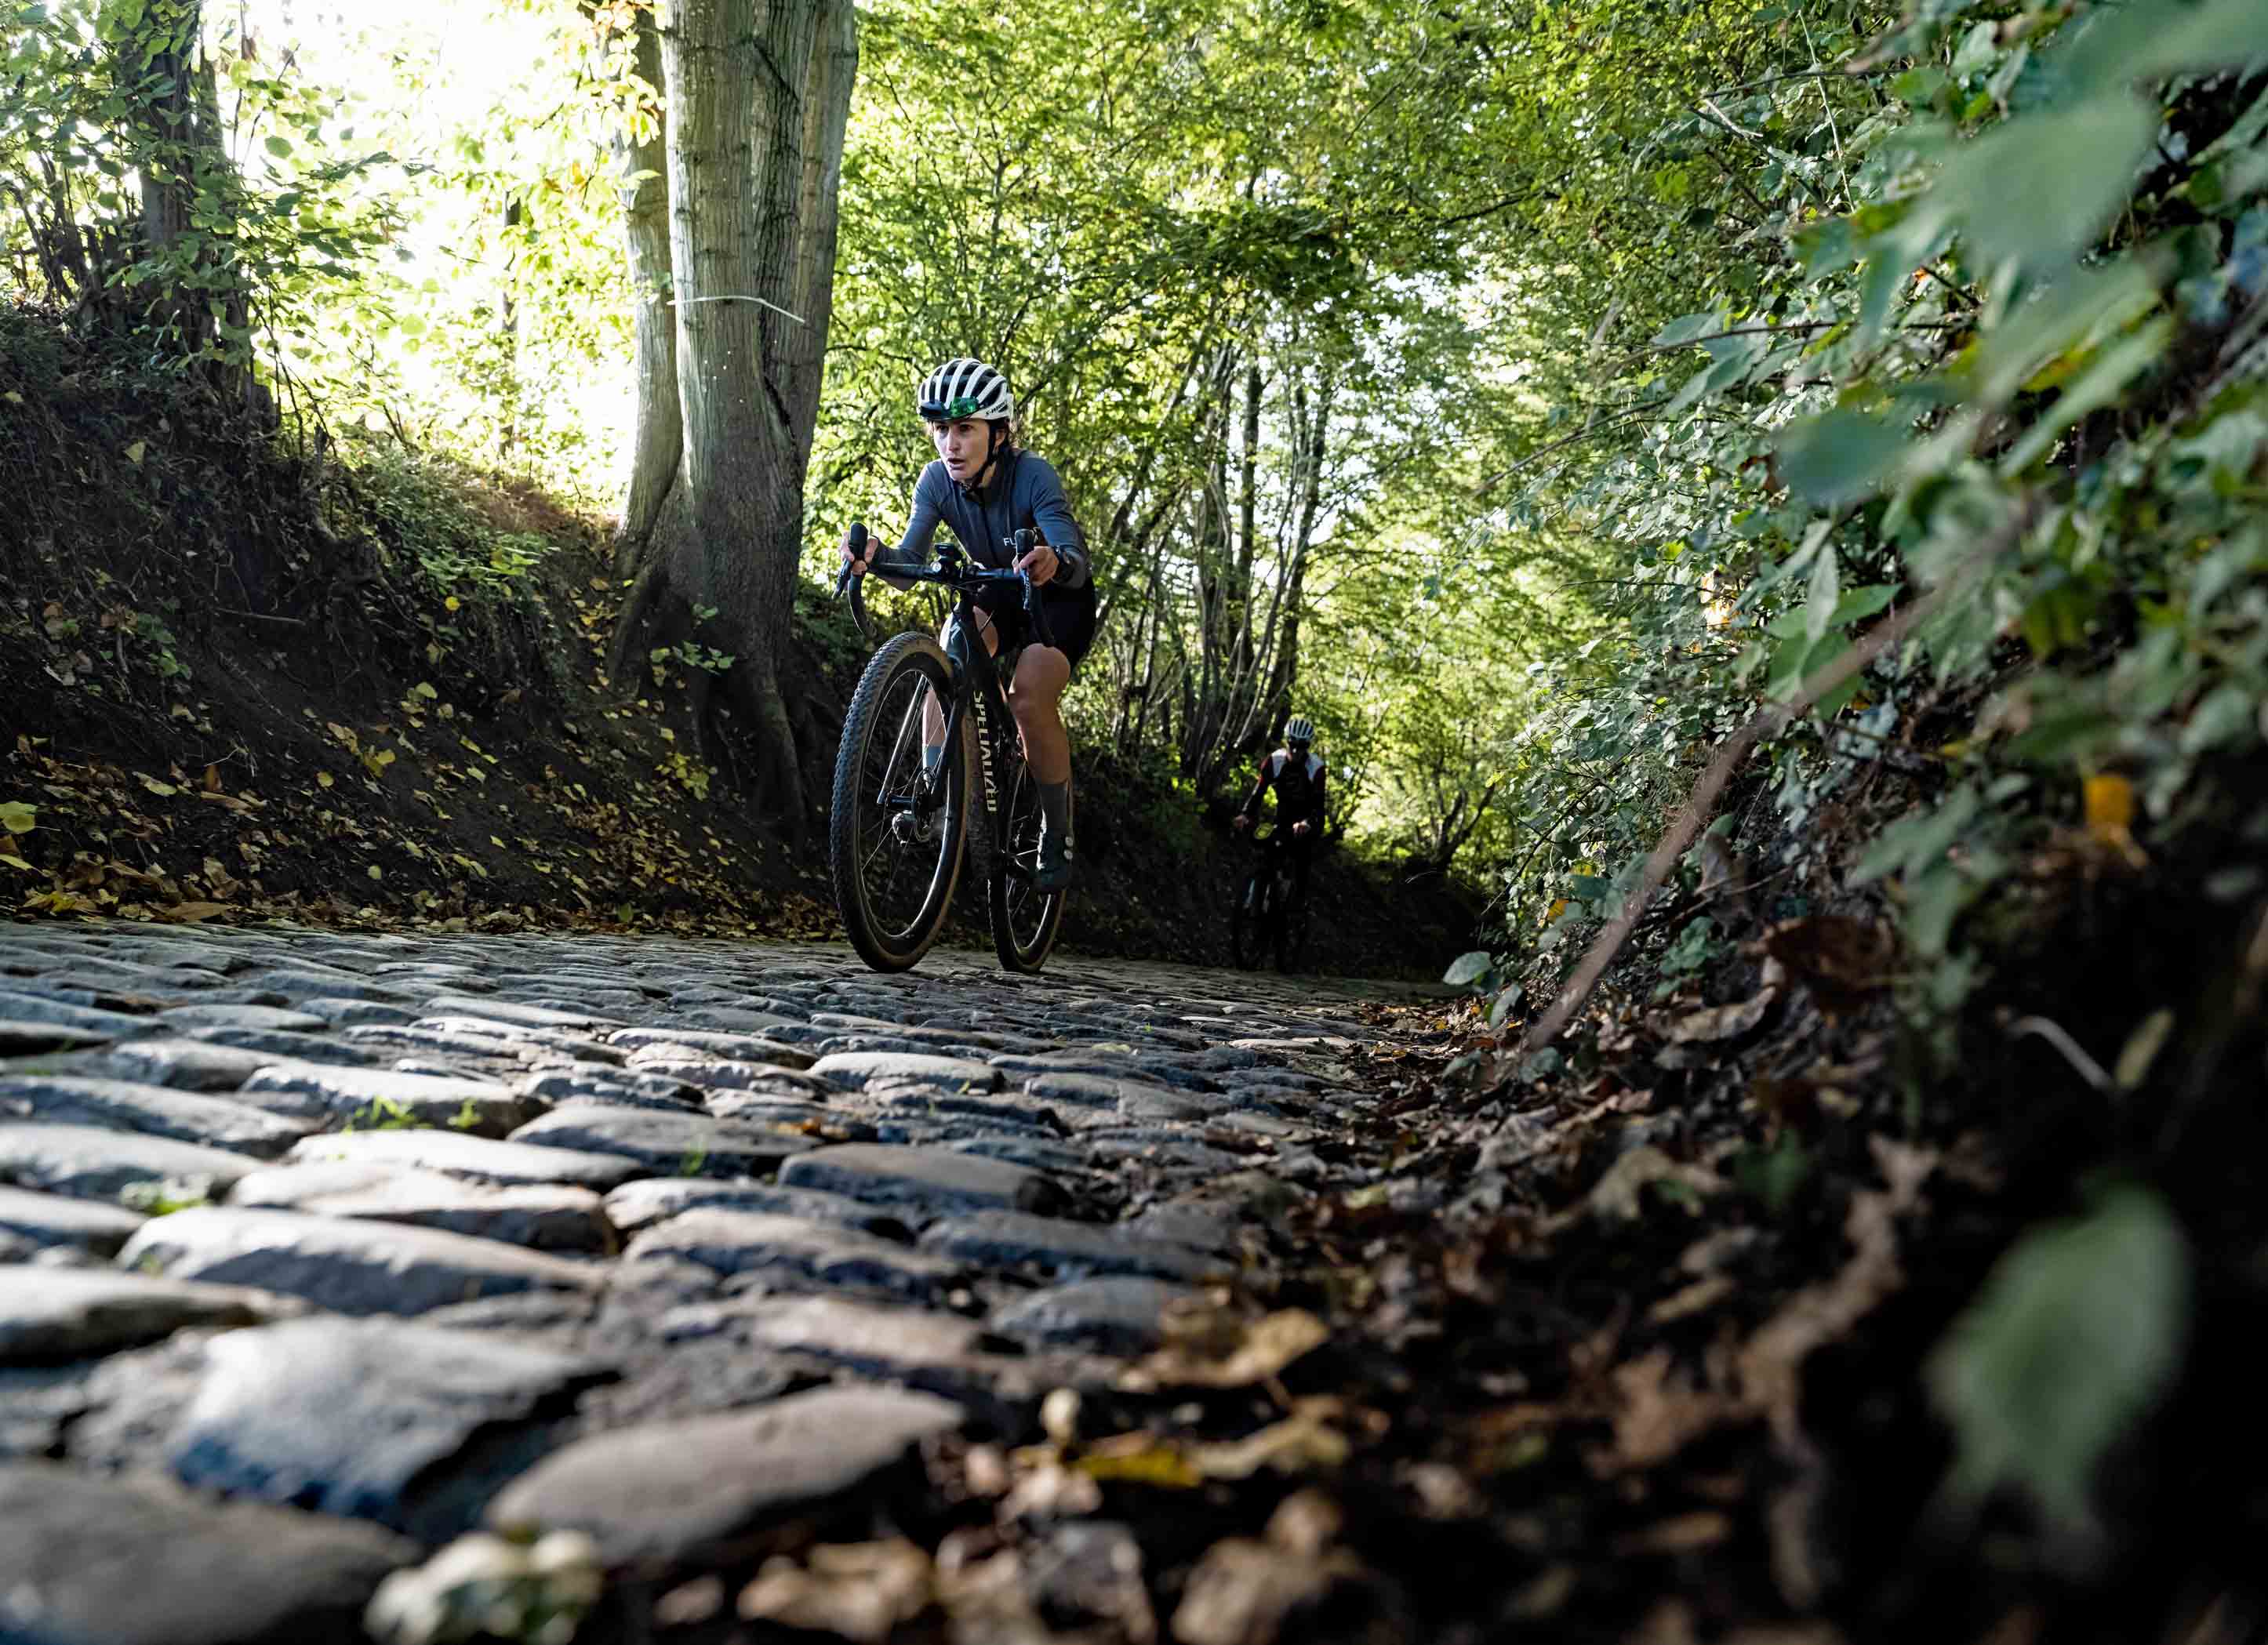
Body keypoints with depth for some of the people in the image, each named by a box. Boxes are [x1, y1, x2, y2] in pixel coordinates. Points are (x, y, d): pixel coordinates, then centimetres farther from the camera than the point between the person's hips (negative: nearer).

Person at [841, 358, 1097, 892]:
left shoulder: (1031, 475, -29)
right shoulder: (937, 481, -16)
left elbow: (1078, 564, -40)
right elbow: (911, 560, -25)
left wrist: (1054, 562, -63)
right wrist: (876, 555, -47)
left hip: (1060, 599, -4)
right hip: (997, 594, 4)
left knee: (1029, 696, -27)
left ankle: (1057, 836, -9)